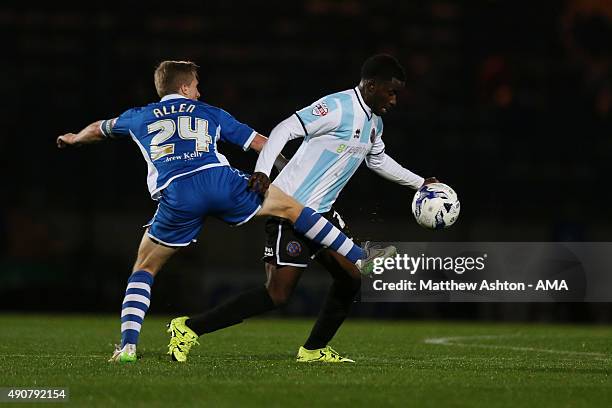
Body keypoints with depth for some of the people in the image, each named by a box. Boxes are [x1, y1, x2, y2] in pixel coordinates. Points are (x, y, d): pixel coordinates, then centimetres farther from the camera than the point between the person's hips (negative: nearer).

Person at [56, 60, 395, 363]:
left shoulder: (139, 118, 28)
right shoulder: (208, 113, 27)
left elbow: (97, 130, 47)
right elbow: (259, 142, 29)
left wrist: (72, 139, 69)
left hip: (175, 196, 0)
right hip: (219, 180, 0)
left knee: (144, 269, 16)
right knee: (290, 207, 15)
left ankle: (128, 345, 1)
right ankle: (358, 258, 11)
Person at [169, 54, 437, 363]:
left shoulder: (373, 122, 14)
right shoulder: (337, 107, -16)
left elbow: (378, 160, 34)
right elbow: (285, 129, -24)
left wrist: (420, 184, 37)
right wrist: (262, 170, -37)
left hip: (321, 211, 10)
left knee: (351, 278, 8)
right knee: (277, 295, -14)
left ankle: (314, 350, 22)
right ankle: (190, 328, -11)